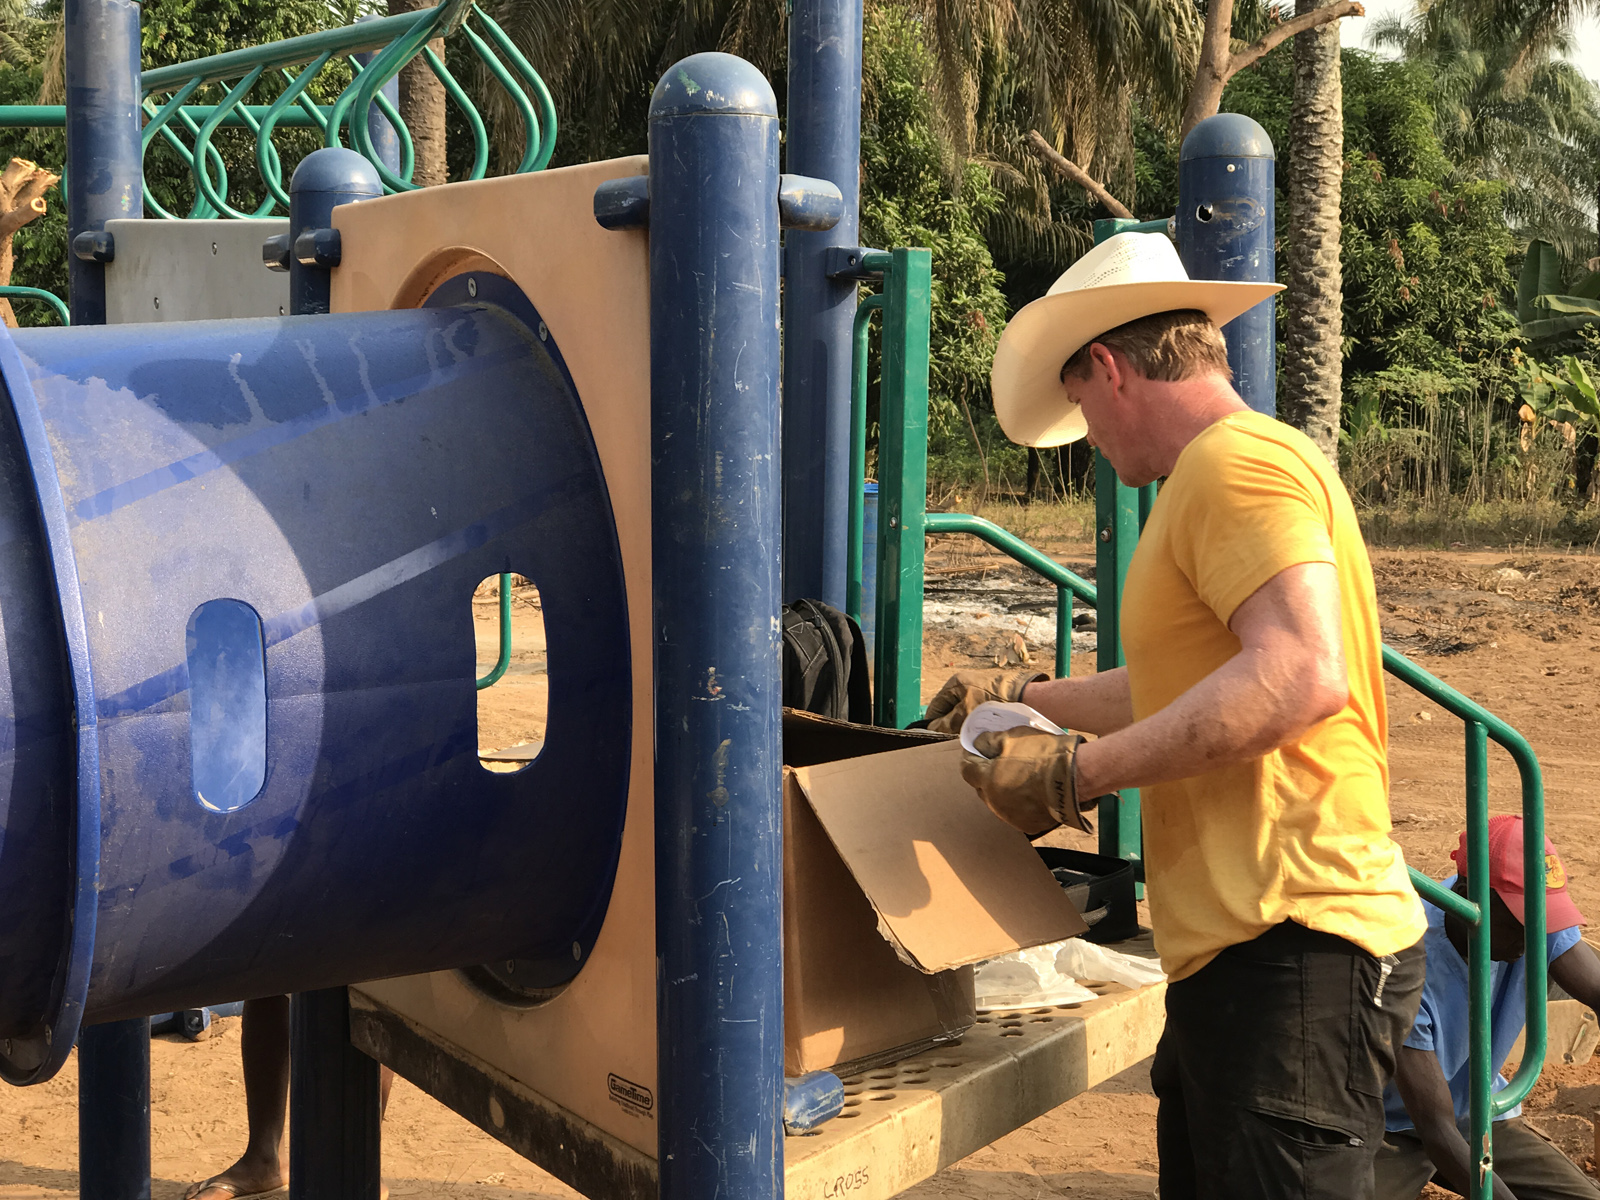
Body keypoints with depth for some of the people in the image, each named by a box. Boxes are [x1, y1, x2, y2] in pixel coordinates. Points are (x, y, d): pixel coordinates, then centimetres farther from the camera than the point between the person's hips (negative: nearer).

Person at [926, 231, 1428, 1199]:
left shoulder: (1237, 462, -11)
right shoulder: (1224, 473, 23)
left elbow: (1301, 676, -27)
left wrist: (1078, 774, -22)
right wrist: (1026, 699, 42)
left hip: (1291, 947, -11)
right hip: (1238, 947, 11)